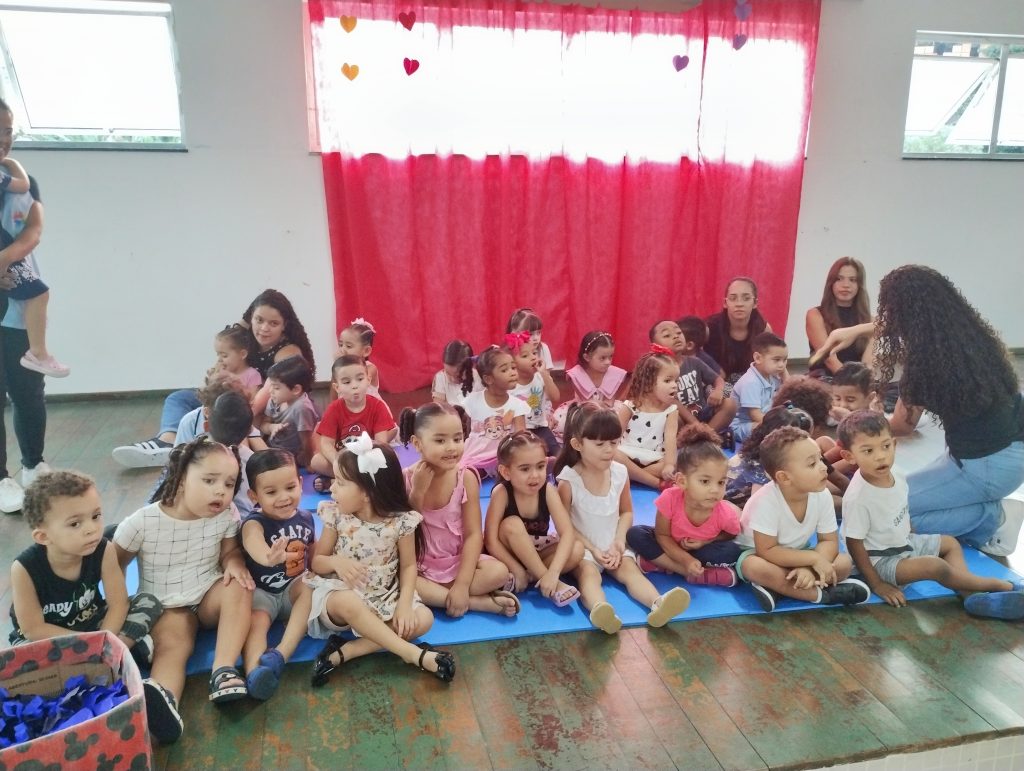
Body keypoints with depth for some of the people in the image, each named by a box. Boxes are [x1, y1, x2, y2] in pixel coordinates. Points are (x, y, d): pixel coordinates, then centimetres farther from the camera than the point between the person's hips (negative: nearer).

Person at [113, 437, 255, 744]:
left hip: (209, 597, 3)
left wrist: (234, 563, -17)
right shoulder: (142, 522, -16)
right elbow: (114, 566, -4)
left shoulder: (226, 515, -9)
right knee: (171, 647, -31)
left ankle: (223, 671, -35)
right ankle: (162, 698, -62)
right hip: (167, 607, -2)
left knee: (240, 587, -28)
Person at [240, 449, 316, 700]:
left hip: (296, 589, 4)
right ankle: (254, 672, -57)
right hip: (261, 592, -3)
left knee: (312, 585, -26)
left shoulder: (305, 518, 1)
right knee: (257, 619, -31)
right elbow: (253, 542, -42)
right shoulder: (254, 523, -15)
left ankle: (280, 655, -35)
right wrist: (269, 557, -66)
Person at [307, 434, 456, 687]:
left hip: (384, 599, 1)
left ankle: (345, 651, -22)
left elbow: (408, 565, -2)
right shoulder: (336, 516, -8)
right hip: (342, 593, -1)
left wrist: (404, 603, -17)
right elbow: (317, 561, 1)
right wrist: (336, 561, -22)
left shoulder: (400, 521, -12)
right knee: (348, 603, -36)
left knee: (423, 619, -22)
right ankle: (414, 654, -26)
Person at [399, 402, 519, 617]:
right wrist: (418, 492, -25)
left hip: (458, 560, 0)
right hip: (418, 564, 0)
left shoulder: (466, 478, -11)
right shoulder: (406, 479, -11)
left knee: (499, 573, -26)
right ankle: (481, 602, -22)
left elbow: (474, 534, -13)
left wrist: (461, 585, -23)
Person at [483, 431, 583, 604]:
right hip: (509, 554, -2)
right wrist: (517, 570, -26)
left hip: (538, 551, 2)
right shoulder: (501, 492, -25)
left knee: (577, 549, -22)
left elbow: (568, 533, -26)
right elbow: (491, 540, -25)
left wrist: (553, 572, -38)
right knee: (512, 525, -33)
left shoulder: (548, 491, -19)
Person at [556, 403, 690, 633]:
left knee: (629, 568, -22)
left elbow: (626, 512, 10)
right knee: (588, 572, -31)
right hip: (582, 547, -4)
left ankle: (657, 604, -48)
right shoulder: (568, 479, -15)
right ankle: (599, 609, -61)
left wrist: (619, 540, -8)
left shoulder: (620, 473, -2)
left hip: (613, 546, 4)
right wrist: (593, 550, -15)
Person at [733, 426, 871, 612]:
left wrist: (810, 568, -29)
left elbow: (829, 541, -10)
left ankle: (777, 587, -20)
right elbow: (767, 551, -28)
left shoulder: (822, 496, -17)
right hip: (756, 553, -5)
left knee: (844, 562, -16)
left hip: (796, 556, 5)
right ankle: (825, 594, -24)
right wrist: (814, 558, -31)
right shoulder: (766, 501, -32)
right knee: (757, 568, -38)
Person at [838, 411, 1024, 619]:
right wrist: (877, 585, -21)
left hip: (904, 542, 10)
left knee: (950, 544, 15)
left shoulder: (897, 477, -7)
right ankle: (997, 584, -2)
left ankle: (970, 594, -6)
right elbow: (854, 543, -24)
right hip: (881, 560, -9)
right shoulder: (857, 498, -30)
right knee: (935, 566, -23)